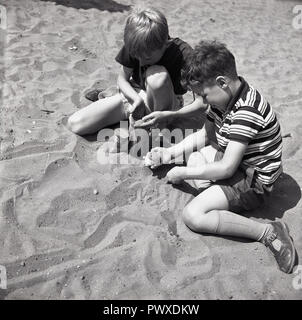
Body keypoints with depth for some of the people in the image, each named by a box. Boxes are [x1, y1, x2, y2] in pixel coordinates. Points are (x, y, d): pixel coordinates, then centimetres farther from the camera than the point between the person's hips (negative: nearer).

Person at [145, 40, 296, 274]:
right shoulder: (225, 97, -1)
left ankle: (268, 232, -14)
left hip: (254, 182, -10)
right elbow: (204, 135, 9)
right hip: (232, 160, 10)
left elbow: (226, 168, -29)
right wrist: (170, 153, 0)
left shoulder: (246, 113, -30)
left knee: (193, 216, -20)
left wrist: (184, 173, -18)